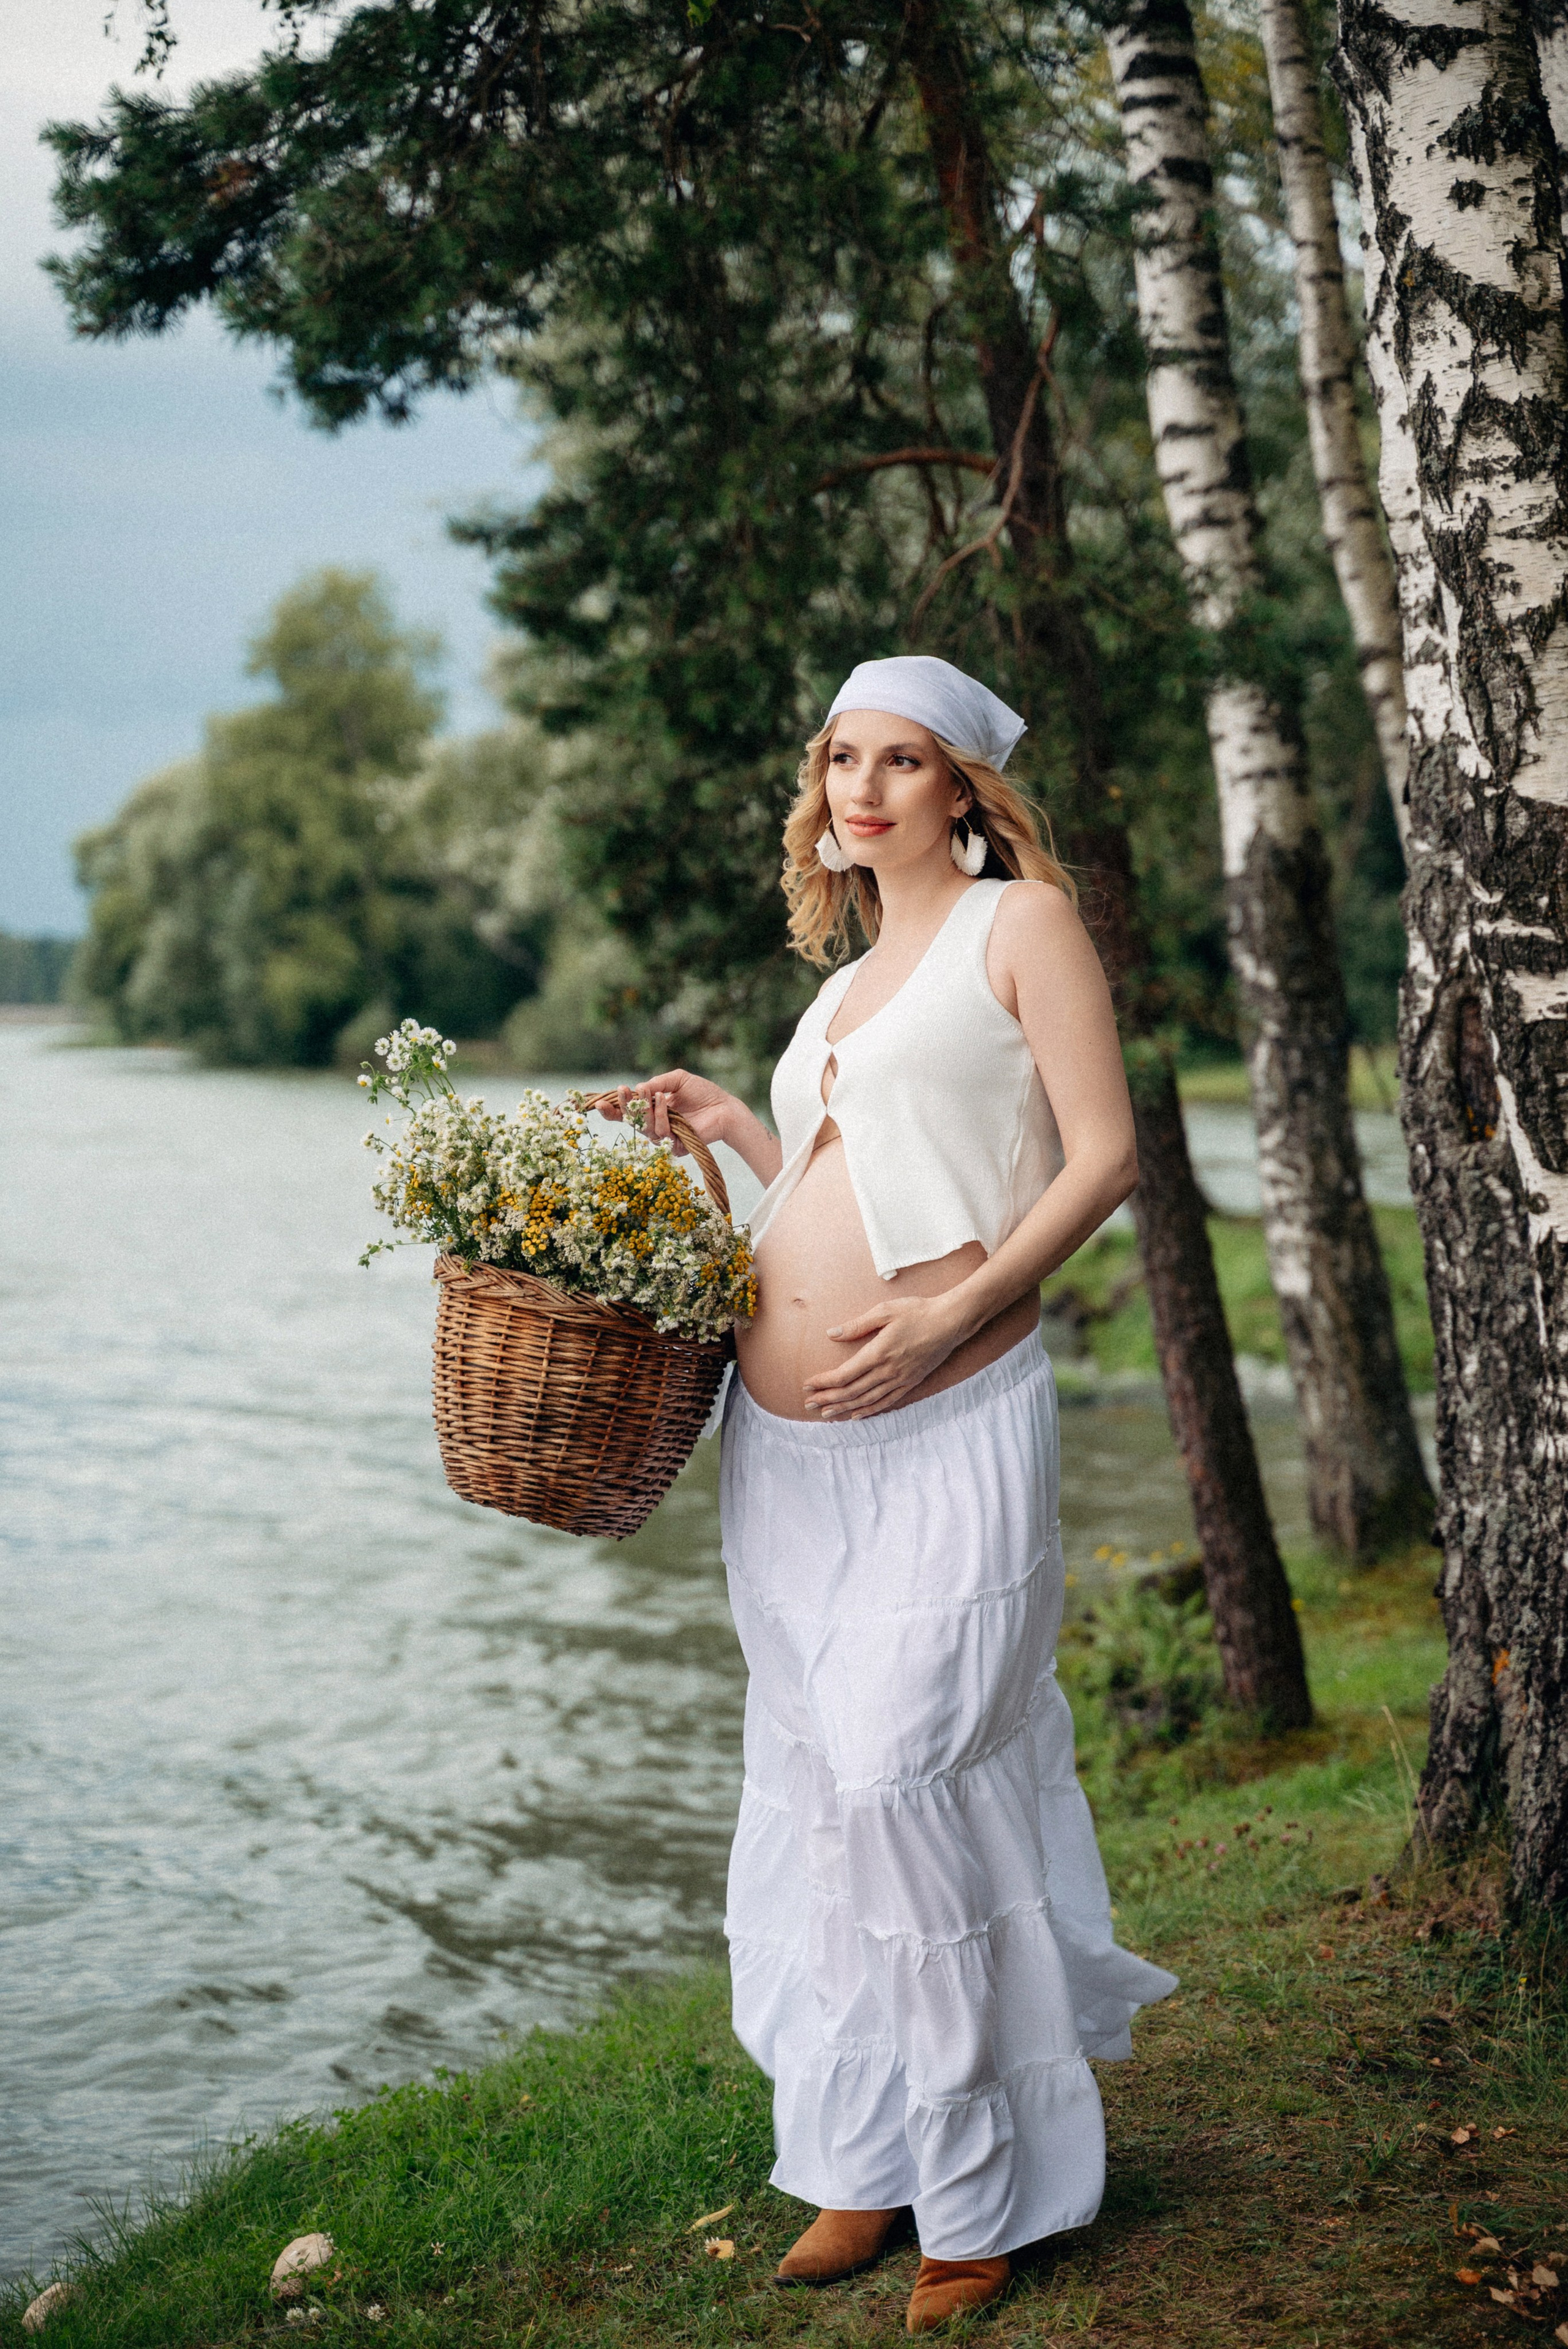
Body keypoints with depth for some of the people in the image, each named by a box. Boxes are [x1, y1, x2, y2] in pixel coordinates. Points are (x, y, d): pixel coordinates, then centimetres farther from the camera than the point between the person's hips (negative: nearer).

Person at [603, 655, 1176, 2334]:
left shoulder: (1021, 920, 1)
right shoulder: (851, 978, 21)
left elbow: (1102, 1156, -8)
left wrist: (958, 1312, -17)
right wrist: (733, 1129, 17)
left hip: (946, 1432, -7)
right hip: (782, 1439, 7)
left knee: (907, 1773, -9)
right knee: (820, 1783, 8)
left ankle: (983, 2183, 7)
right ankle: (867, 2159, 21)